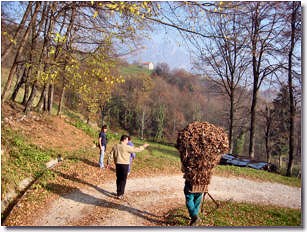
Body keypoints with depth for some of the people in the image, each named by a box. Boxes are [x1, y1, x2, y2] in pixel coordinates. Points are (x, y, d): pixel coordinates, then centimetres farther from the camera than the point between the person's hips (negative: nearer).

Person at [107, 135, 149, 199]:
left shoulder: (115, 146, 4)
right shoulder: (126, 147, -14)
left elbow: (110, 155, 7)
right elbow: (136, 149, -10)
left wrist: (108, 162, 16)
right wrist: (143, 146, 2)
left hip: (117, 164, 6)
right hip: (124, 165, -6)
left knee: (118, 179, 17)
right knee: (123, 180, 3)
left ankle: (118, 192, 27)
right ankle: (120, 194, 4)